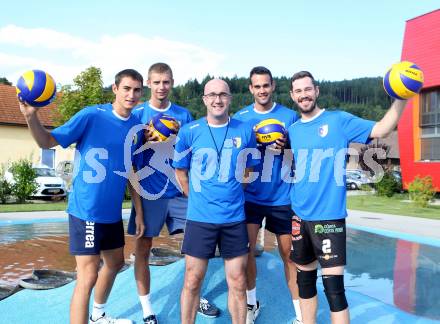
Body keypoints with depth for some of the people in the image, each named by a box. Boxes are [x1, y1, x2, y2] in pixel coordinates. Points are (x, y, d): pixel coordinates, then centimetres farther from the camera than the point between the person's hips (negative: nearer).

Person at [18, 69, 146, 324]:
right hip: (86, 211, -7)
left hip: (113, 212, 7)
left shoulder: (136, 126, 3)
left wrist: (139, 212, 10)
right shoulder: (91, 115, -14)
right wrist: (32, 116, -32)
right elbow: (48, 142, -12)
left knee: (115, 263, 22)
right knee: (88, 278, -7)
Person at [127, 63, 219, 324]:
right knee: (143, 249, 5)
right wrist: (146, 139, -18)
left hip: (179, 190, 2)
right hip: (149, 192, -2)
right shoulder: (137, 114, 0)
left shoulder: (184, 115, 7)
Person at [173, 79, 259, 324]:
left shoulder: (245, 132, 1)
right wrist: (198, 199, 7)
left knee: (238, 282, 10)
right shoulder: (189, 132, -3)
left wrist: (232, 195, 9)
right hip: (200, 218, -1)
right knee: (192, 281, 8)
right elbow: (180, 172, 7)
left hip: (235, 218, 1)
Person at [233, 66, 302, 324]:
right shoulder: (240, 118, 2)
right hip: (250, 195, 1)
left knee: (288, 254, 7)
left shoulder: (289, 116, -1)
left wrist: (286, 145, -18)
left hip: (282, 196, -1)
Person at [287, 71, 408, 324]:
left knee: (334, 287, -4)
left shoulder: (338, 120, -4)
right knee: (305, 280, 17)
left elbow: (380, 129, -14)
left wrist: (401, 99, -28)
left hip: (329, 216, -5)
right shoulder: (293, 129, 10)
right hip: (299, 216, 5)